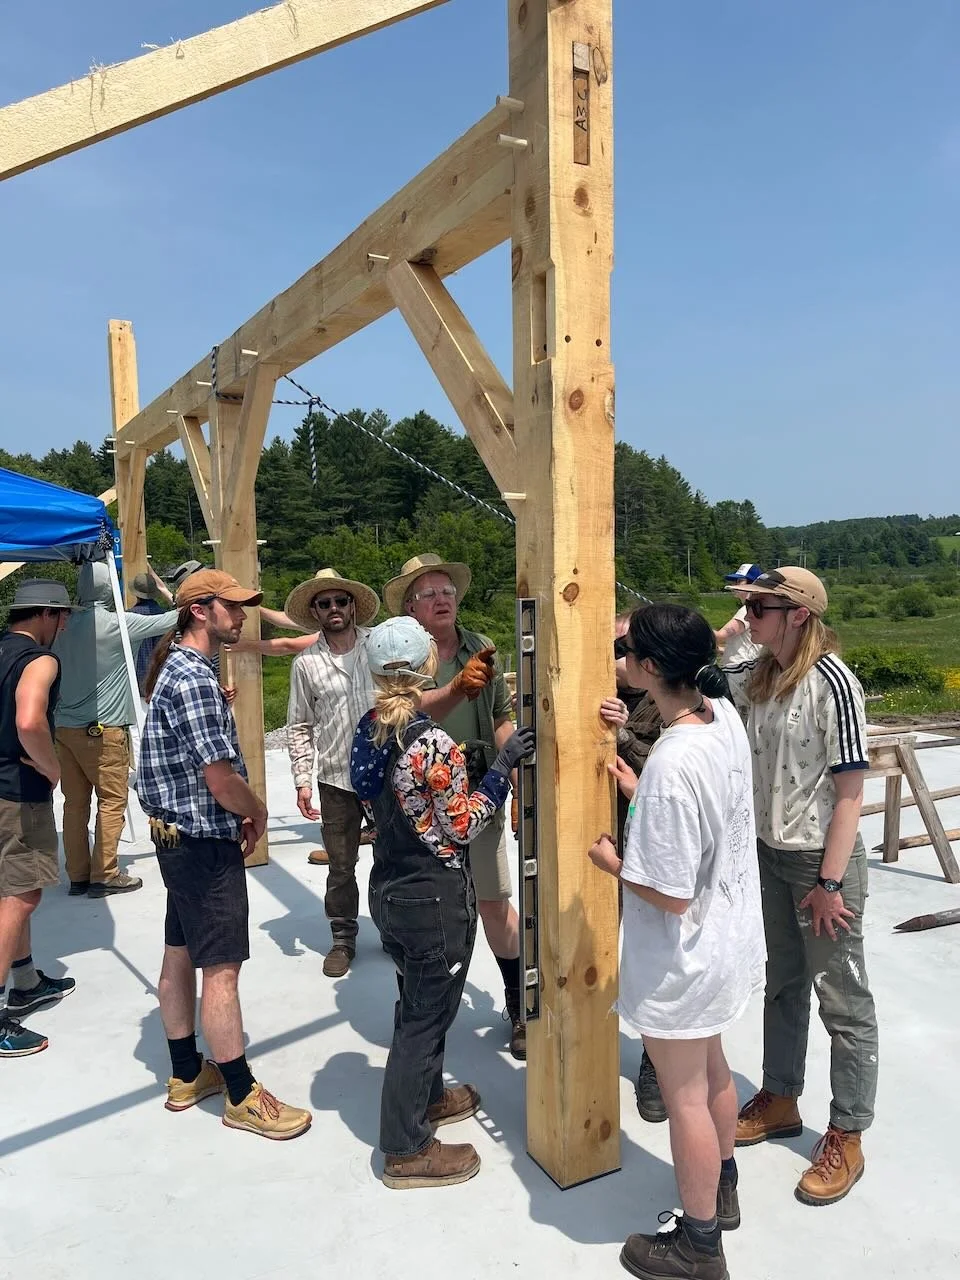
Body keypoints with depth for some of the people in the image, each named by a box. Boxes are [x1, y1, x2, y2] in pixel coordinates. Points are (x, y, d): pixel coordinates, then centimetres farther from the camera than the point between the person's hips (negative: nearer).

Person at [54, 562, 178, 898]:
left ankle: (78, 876, 16)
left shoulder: (65, 625, 7)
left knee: (75, 803, 10)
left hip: (65, 728, 7)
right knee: (112, 801, 3)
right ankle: (104, 876, 6)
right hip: (103, 730, -6)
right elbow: (168, 621, -4)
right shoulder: (116, 624, -12)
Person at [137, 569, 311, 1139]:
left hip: (177, 836, 10)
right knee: (221, 968, -1)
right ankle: (242, 1096, 11)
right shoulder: (195, 680, -21)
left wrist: (241, 812, 8)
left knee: (180, 957, 17)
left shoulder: (177, 668, 11)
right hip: (206, 842, -10)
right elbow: (221, 779, -25)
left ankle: (187, 1075, 32)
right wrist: (258, 812, -6)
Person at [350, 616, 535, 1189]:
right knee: (426, 1017, 8)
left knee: (418, 1004, 26)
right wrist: (503, 766, -15)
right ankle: (407, 1150, 23)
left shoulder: (371, 730, -1)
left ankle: (426, 1098, 47)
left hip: (390, 889, 8)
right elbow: (463, 827, -17)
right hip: (435, 900, -8)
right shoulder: (434, 744, -25)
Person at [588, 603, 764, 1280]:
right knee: (712, 1069, 28)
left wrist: (613, 863, -12)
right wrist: (642, 792, 8)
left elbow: (672, 895, -27)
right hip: (730, 939, 9)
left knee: (685, 1096, 13)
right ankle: (721, 1190, 51)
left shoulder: (671, 767, -34)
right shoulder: (726, 715, -8)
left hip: (683, 962, -8)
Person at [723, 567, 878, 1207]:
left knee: (843, 1001, 8)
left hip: (823, 861, -7)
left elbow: (850, 791, -19)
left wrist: (830, 883, -18)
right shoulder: (757, 676, 0)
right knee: (782, 985, 21)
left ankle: (846, 1140, 24)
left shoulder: (832, 683, -20)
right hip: (772, 854, 7)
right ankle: (781, 1102, 39)